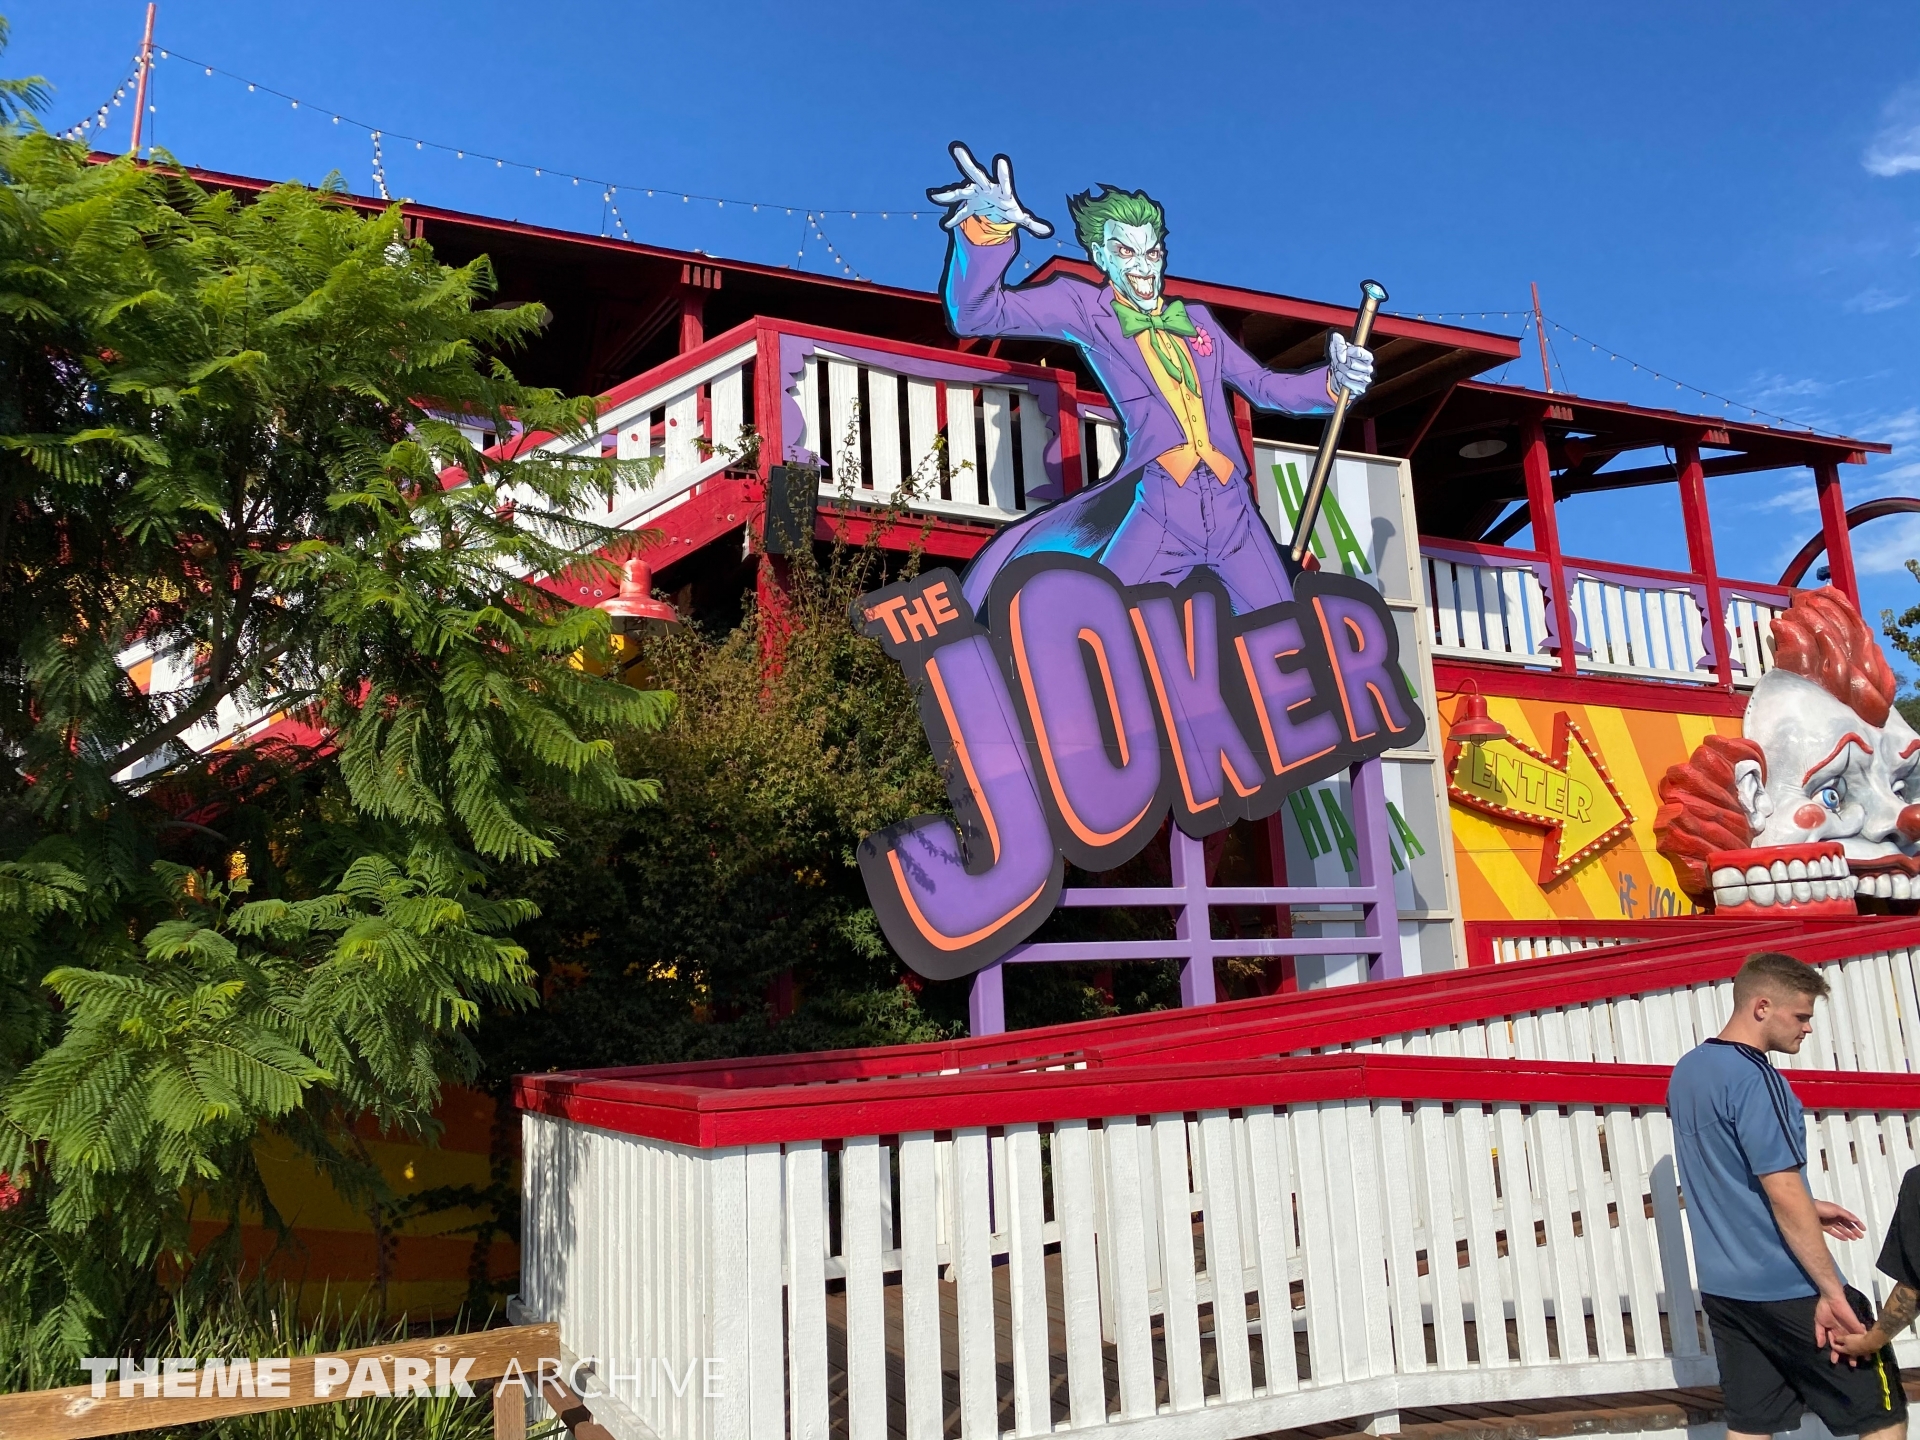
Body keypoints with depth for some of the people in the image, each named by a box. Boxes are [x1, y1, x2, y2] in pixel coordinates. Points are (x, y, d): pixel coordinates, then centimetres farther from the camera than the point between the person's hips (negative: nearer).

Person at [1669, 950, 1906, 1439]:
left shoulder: (1687, 1070, 9)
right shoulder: (1754, 1079, -18)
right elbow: (1784, 1197, -21)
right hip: (1785, 1289, -8)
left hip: (1722, 1286, 8)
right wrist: (1833, 1291, -17)